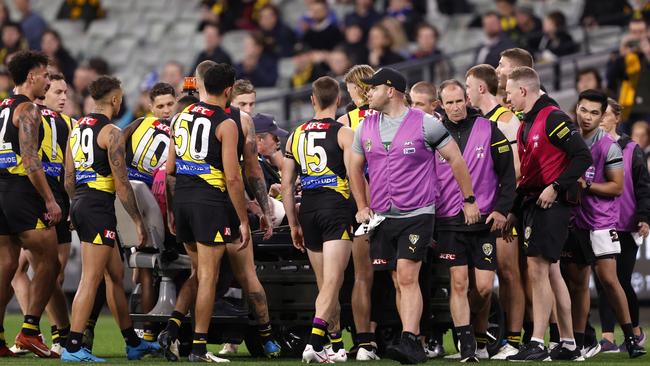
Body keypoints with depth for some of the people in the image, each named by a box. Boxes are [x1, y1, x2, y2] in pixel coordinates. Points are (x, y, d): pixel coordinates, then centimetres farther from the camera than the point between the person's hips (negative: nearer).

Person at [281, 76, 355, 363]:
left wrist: (294, 224, 18)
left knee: (325, 283, 15)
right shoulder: (343, 134, -4)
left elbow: (287, 184, 13)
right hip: (336, 209, -5)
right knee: (331, 282, -10)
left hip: (308, 210, 5)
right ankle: (314, 341, -25)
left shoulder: (295, 136, 12)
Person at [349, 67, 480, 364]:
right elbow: (355, 168, 22)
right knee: (399, 282, 6)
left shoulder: (425, 124, -6)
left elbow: (455, 159, 1)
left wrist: (469, 200, 3)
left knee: (407, 276, -17)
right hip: (383, 217, 5)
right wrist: (362, 207, 16)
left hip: (417, 214, -5)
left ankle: (408, 341, -22)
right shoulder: (366, 127, 9)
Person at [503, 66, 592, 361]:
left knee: (537, 270, -13)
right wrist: (514, 212, 20)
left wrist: (556, 187, -20)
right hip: (531, 204, 9)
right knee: (550, 272, 10)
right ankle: (568, 342, 16)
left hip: (550, 203, -9)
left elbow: (583, 157, -18)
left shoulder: (553, 118, -12)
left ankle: (537, 344, -13)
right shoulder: (526, 125, 17)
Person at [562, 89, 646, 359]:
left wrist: (585, 185, -18)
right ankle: (577, 343, 14)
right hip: (574, 221, 6)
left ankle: (630, 337, -5)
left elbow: (617, 187, -10)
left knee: (608, 279, -12)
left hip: (601, 222, -6)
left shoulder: (608, 146, -10)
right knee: (577, 283, 9)